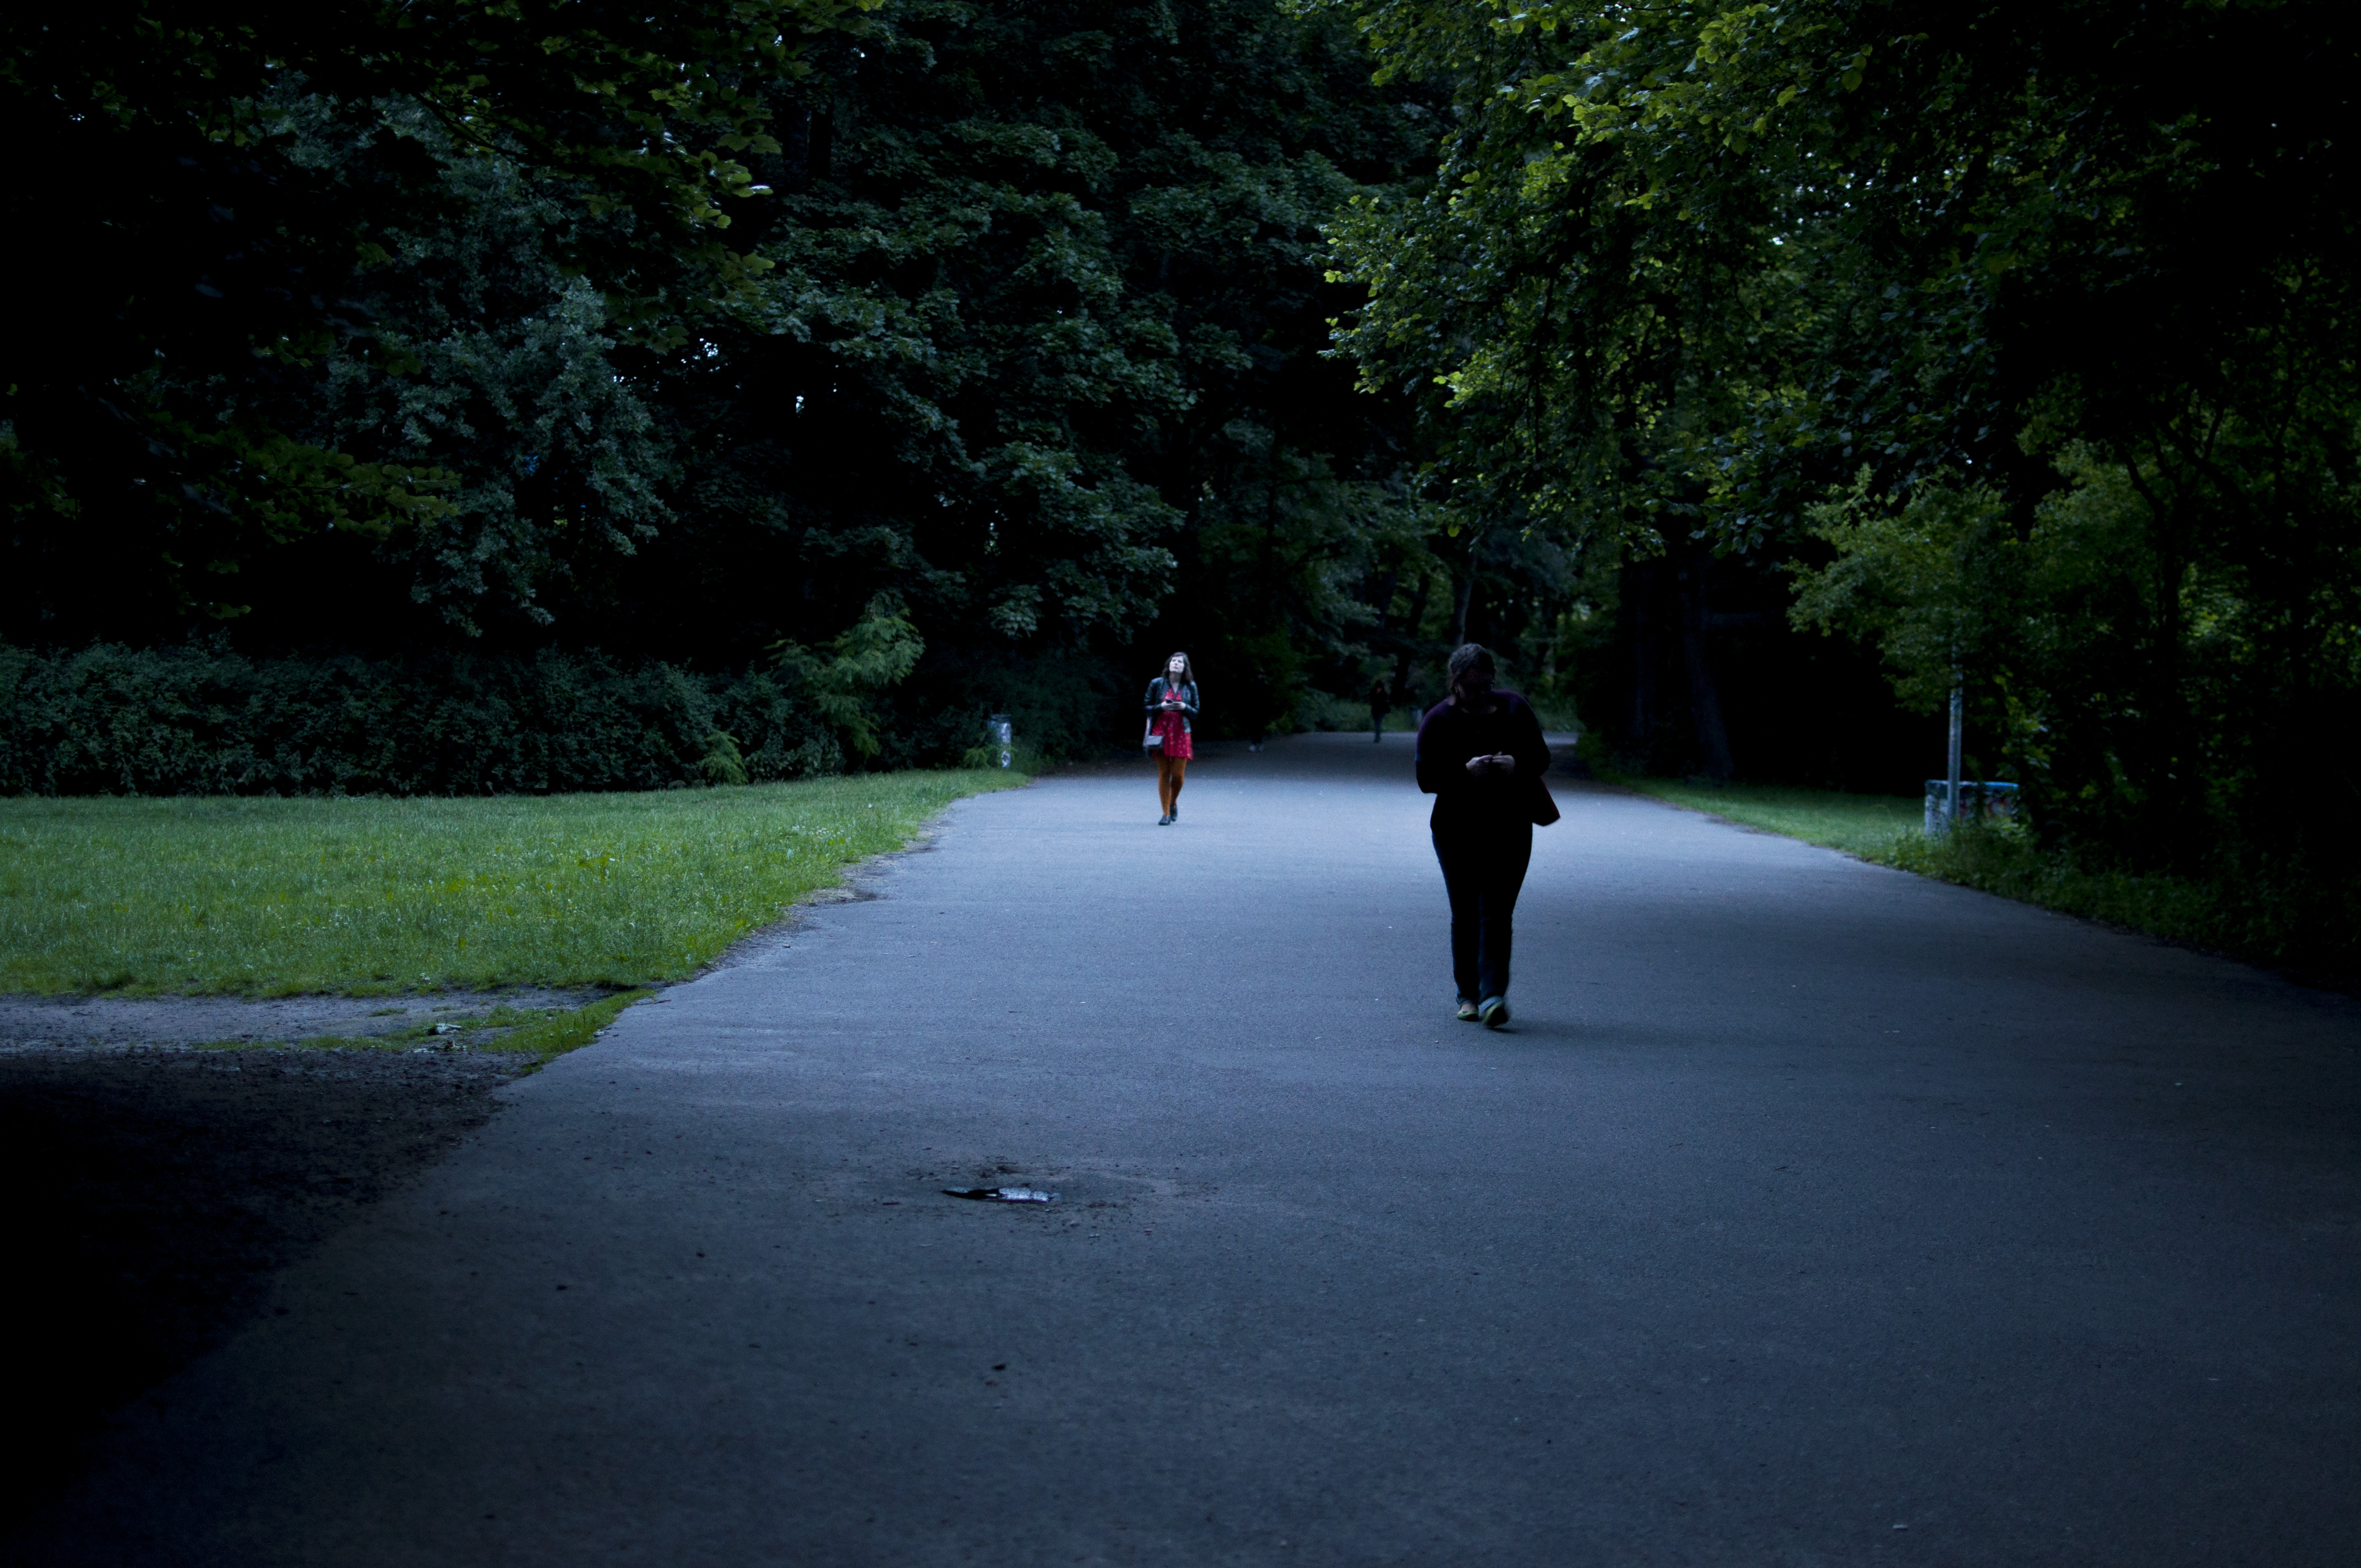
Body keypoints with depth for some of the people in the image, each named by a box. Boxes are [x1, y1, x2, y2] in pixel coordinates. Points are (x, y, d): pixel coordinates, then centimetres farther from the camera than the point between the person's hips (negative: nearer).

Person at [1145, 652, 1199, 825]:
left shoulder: (1190, 687, 6)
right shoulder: (1157, 684, 3)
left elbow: (1196, 713, 8)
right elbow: (1146, 708, 5)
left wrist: (1185, 708, -12)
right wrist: (1161, 707, -13)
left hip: (1181, 733, 1)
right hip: (1160, 732, -1)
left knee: (1178, 774, -3)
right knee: (1163, 773, -2)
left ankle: (1173, 803, 27)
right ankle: (1166, 814, 5)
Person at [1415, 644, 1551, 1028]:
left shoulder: (1514, 709, 2)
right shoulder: (1438, 720, -3)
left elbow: (1541, 758, 7)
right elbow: (1426, 778, -6)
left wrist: (1516, 765, -15)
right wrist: (1467, 771, -22)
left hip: (1510, 830, 0)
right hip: (1456, 832, 0)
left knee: (1496, 914, -10)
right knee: (1465, 915, 5)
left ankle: (1493, 996, -18)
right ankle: (1468, 994, 17)